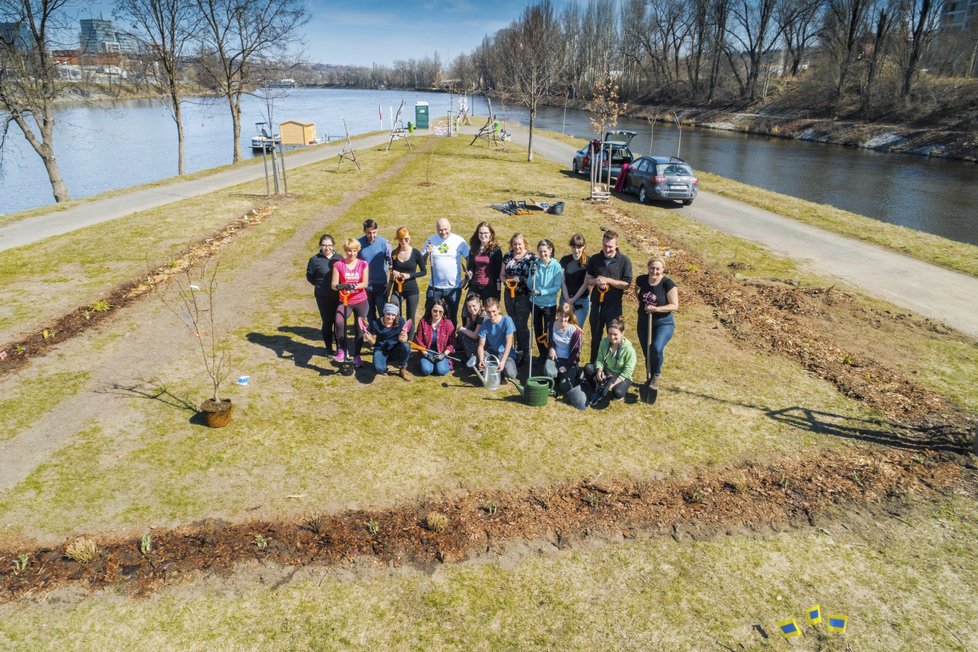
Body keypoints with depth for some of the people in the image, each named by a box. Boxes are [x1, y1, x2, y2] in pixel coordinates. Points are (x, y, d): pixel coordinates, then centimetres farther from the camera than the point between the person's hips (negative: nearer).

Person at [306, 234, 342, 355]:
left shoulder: (339, 258, 3)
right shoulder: (315, 260, -7)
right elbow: (309, 277, 3)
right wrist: (320, 285, 4)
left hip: (339, 296, 3)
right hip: (323, 297, -3)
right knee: (328, 323, 6)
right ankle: (329, 349, 21)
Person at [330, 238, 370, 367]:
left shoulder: (363, 264, -2)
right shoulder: (338, 265, -5)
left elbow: (365, 283, -9)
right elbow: (333, 284, -8)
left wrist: (353, 286, -28)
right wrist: (338, 286, -32)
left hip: (360, 301, 1)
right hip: (345, 301, -1)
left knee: (359, 329, 6)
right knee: (339, 322, -29)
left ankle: (357, 356, 25)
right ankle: (341, 350, -10)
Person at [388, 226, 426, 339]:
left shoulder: (416, 253, -6)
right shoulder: (394, 253, 2)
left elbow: (424, 271, -4)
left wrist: (409, 275, -15)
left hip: (412, 291, -2)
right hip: (397, 290, 2)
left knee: (410, 319, 6)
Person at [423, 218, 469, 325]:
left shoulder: (459, 241, -4)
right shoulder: (431, 240, 1)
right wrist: (427, 253, -17)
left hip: (454, 287, -1)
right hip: (434, 287, 2)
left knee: (451, 318, 11)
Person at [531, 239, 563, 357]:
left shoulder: (556, 266, -11)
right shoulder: (535, 264, -4)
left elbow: (557, 287, -14)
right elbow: (530, 286, -3)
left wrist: (541, 292, -23)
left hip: (549, 304, -3)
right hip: (535, 303, 3)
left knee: (548, 332, 3)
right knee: (538, 331, 15)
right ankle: (542, 354, 30)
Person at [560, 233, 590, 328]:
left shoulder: (588, 261, -6)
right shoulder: (565, 260, 1)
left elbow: (586, 283, -6)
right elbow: (562, 281, 1)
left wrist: (574, 299, -8)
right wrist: (567, 299, -8)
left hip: (582, 300, -2)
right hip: (566, 299, 2)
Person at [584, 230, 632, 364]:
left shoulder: (624, 261, -7)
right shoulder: (594, 259, 2)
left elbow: (626, 284, -8)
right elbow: (587, 280, 6)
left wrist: (607, 280, -19)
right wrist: (596, 281, -16)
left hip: (614, 306, -3)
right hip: (596, 304, 3)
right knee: (595, 338, 15)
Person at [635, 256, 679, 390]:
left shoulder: (668, 284, -17)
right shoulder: (641, 280, -4)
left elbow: (674, 305, -16)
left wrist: (656, 309, -28)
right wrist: (641, 300, 3)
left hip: (663, 323, -4)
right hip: (644, 322, 4)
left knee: (656, 348, -25)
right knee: (647, 352, 12)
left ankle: (655, 377, 0)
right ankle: (650, 377, 35)